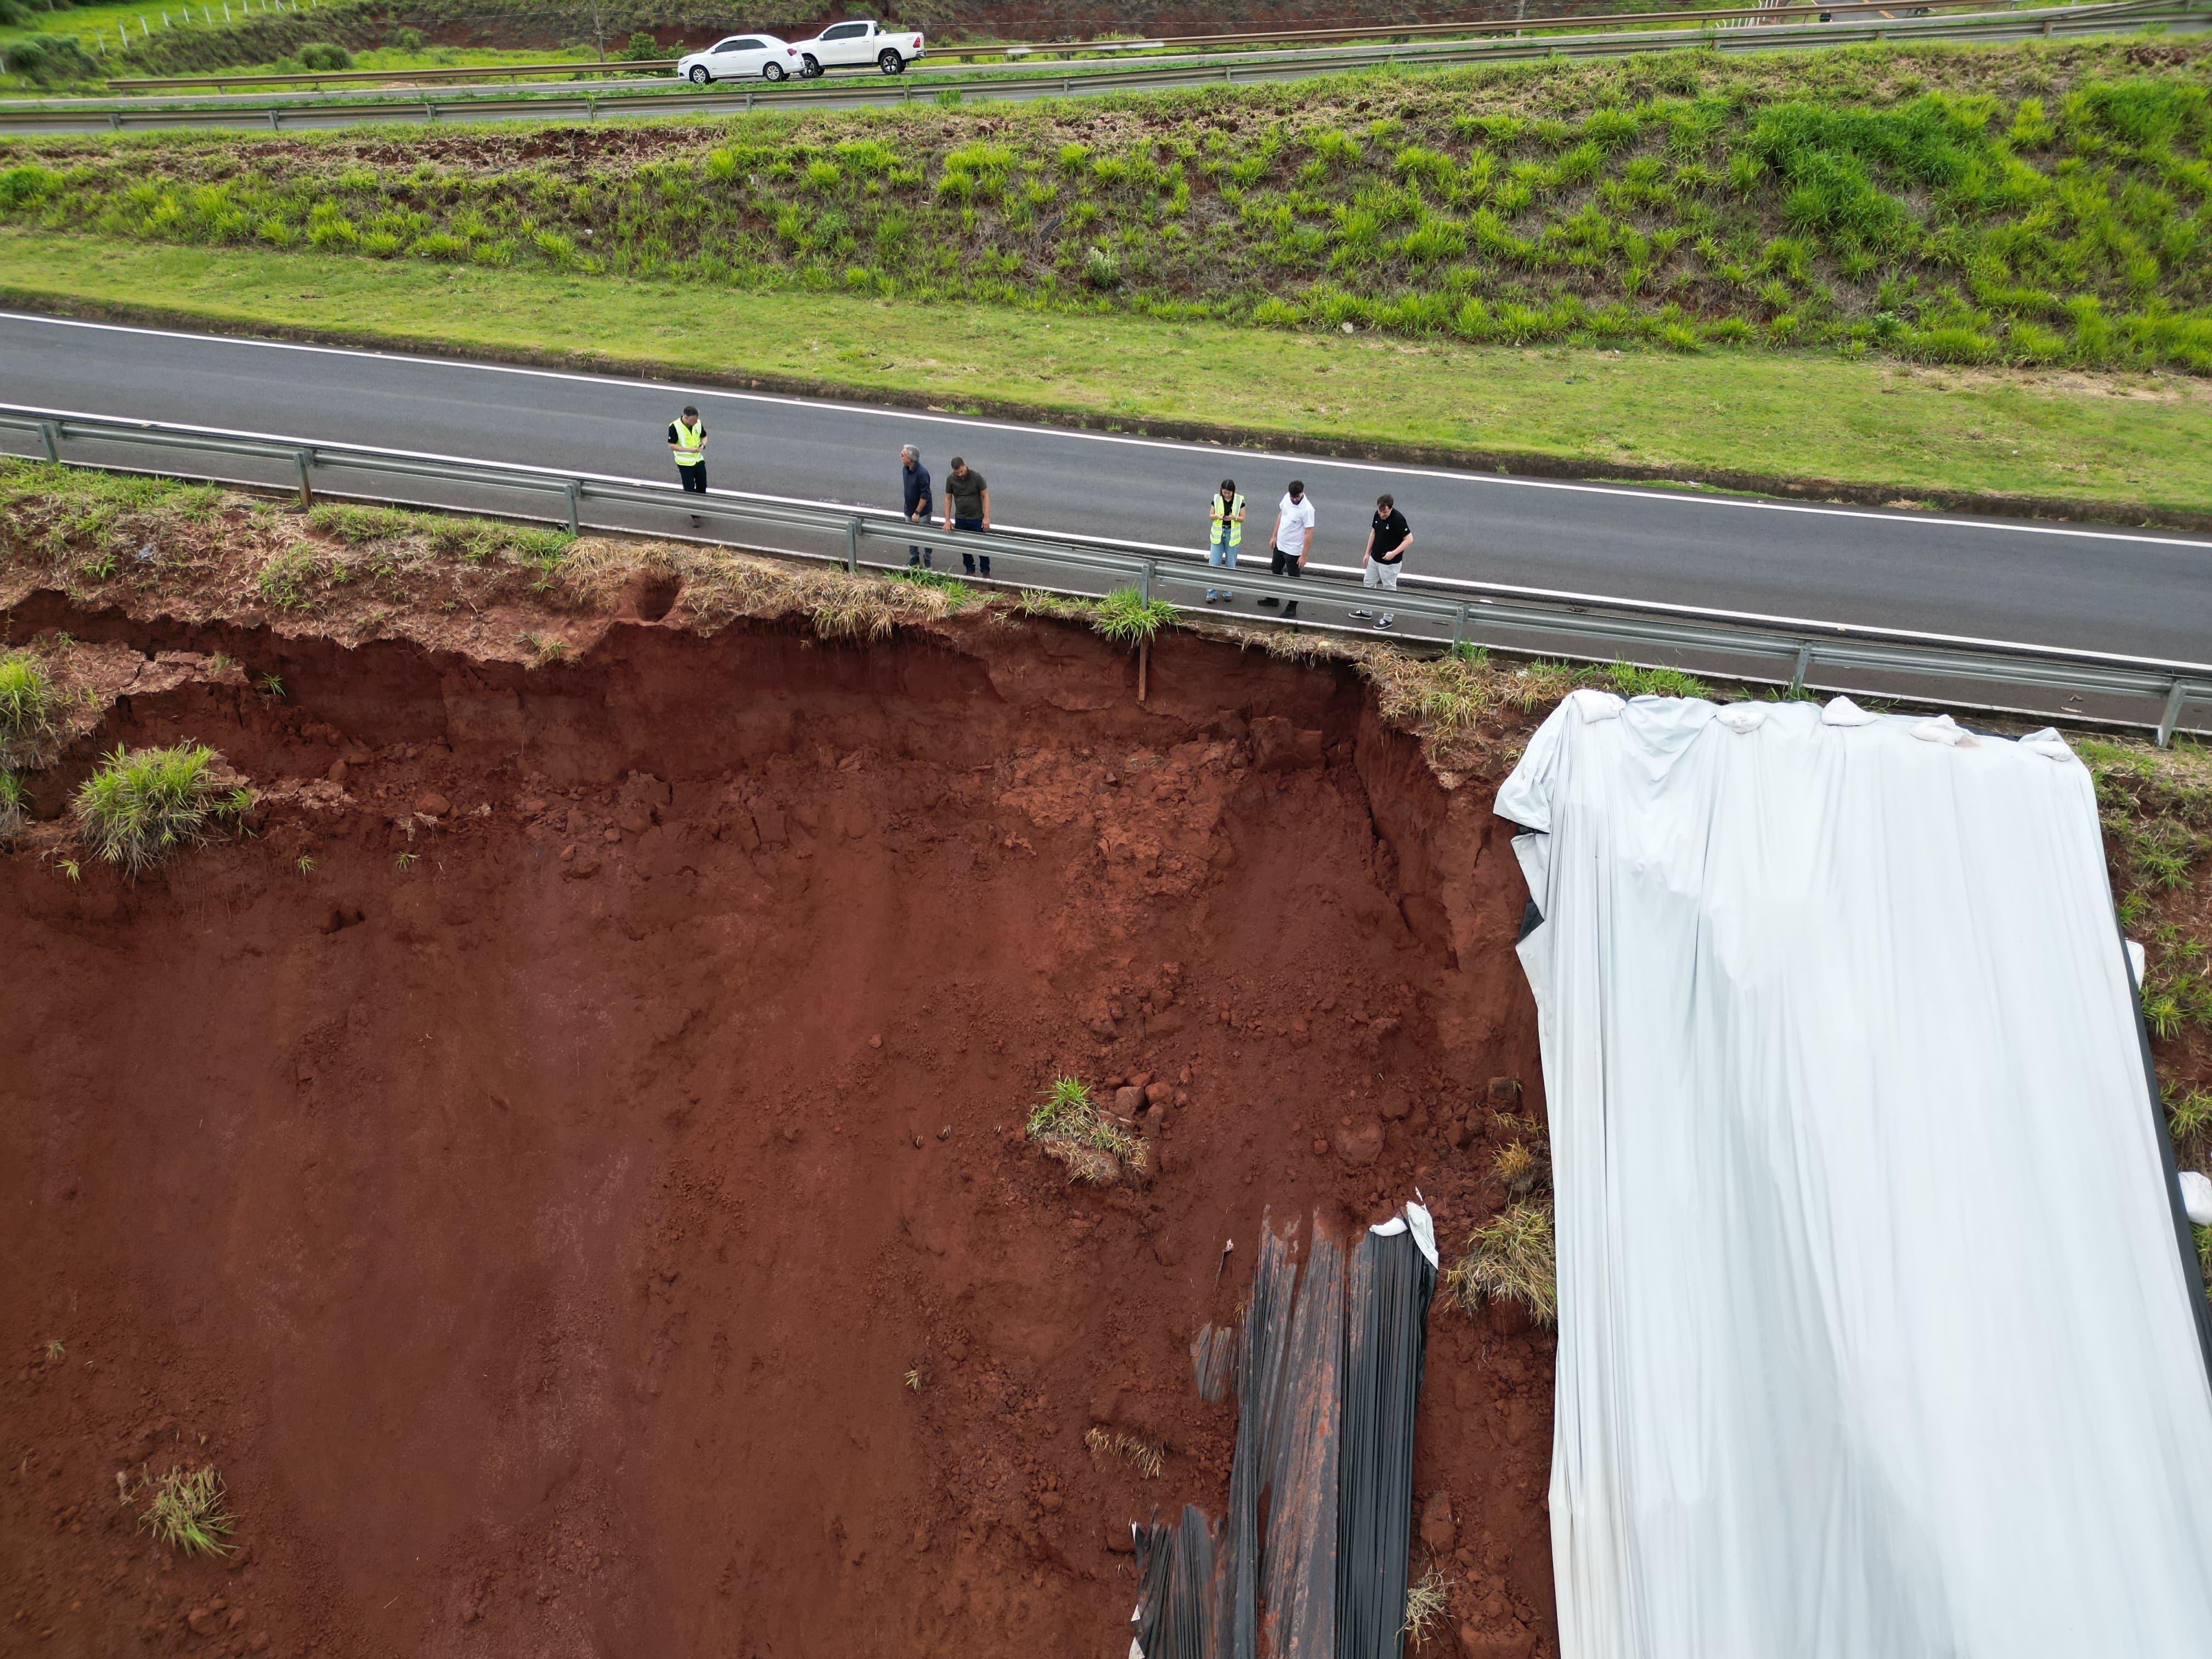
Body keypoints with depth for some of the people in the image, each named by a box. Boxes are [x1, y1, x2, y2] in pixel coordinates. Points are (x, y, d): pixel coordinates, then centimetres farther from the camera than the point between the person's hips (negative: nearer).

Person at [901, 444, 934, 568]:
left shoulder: (922, 473, -27)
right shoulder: (905, 468, -3)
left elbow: (925, 495, -25)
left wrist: (918, 512, -21)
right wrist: (912, 511, 15)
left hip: (923, 511, -7)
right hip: (909, 510, 7)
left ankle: (927, 561, 24)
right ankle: (914, 559, 31)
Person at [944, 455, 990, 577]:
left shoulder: (976, 477, -15)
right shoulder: (951, 480, -7)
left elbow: (985, 496, -10)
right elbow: (948, 499, 2)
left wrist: (986, 517, -13)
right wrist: (947, 520, -2)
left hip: (977, 519, -3)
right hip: (960, 519, 3)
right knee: (964, 546, 12)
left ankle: (986, 571, 21)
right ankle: (970, 570, 28)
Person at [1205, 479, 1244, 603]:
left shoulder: (1239, 501, -6)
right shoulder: (1216, 499, -5)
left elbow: (1242, 519, -1)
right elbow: (1210, 516, 3)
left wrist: (1233, 517, -21)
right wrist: (1218, 516, -19)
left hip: (1232, 535, 0)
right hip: (1218, 535, 0)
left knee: (1231, 565, 9)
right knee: (1213, 564, -2)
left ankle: (1227, 591, 22)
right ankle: (1211, 593, 4)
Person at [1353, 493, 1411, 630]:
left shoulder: (1398, 520, -25)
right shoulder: (1377, 515, -3)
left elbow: (1409, 539, -22)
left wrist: (1394, 553, -29)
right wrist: (1367, 553, 12)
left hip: (1390, 563, -8)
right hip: (1374, 558, 8)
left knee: (1389, 589, 7)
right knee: (1368, 583, 20)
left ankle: (1388, 619, 21)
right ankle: (1366, 612, 38)